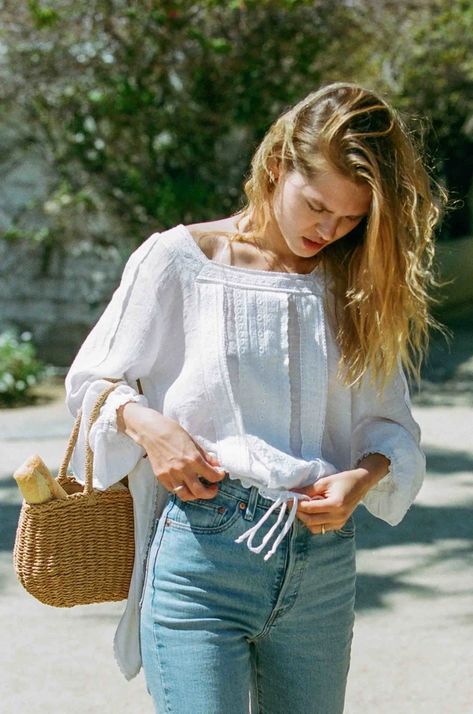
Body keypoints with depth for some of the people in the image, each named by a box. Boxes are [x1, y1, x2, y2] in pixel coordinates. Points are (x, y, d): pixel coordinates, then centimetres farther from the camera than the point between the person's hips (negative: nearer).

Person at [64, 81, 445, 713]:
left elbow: (392, 423, 11)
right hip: (201, 558, -3)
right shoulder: (180, 258, -1)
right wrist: (146, 423, -13)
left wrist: (365, 475, -10)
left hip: (324, 569, 4)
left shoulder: (355, 287, 9)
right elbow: (91, 381, 7)